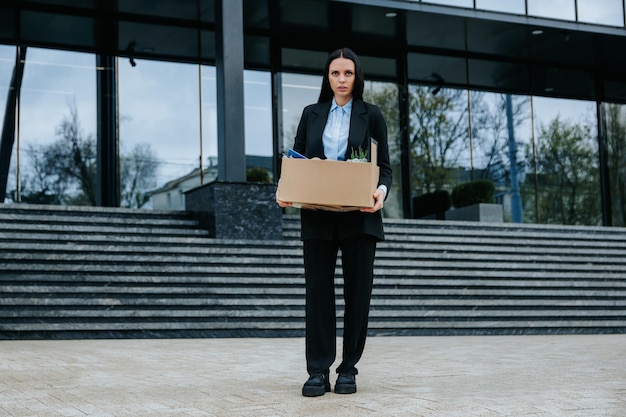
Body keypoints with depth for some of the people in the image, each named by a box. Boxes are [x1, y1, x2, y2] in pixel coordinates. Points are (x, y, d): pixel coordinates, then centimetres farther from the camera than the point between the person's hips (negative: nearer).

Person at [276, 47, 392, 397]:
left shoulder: (371, 115, 6)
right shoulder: (312, 114, 12)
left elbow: (385, 166, 3)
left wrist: (381, 190, -18)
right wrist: (284, 188, -9)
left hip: (359, 218, -1)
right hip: (318, 217, 1)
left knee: (358, 292, 1)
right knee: (318, 292, -1)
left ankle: (349, 369, 10)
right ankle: (318, 371, 2)